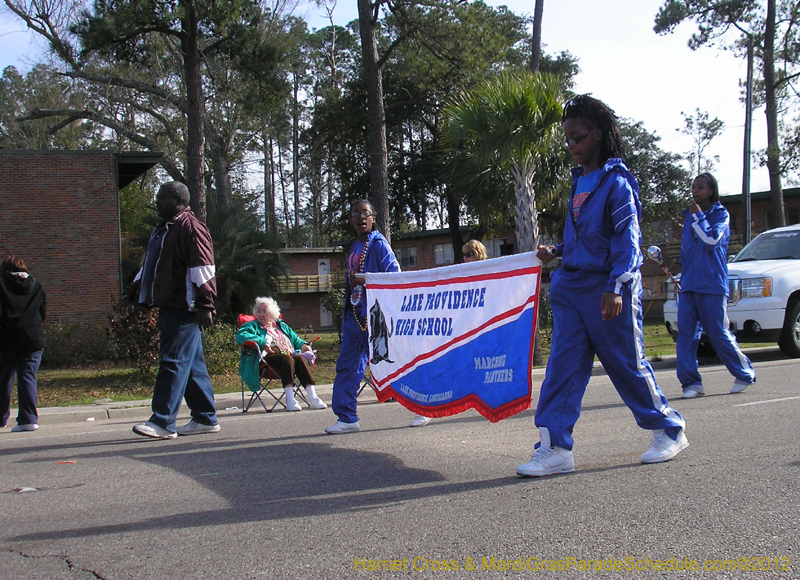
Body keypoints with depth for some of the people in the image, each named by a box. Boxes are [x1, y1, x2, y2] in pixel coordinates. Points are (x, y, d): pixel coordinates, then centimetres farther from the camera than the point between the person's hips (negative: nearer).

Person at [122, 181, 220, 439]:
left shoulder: (191, 228, -11)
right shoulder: (162, 230, 21)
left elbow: (203, 269, -16)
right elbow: (149, 266, 31)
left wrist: (204, 305, -21)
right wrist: (133, 292, 28)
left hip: (183, 309, -10)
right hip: (169, 308, 10)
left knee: (174, 362, -10)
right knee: (192, 364, 11)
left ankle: (163, 422, -10)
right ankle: (206, 418, 17)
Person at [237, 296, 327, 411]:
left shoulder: (282, 326, 32)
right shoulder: (252, 326, 17)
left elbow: (295, 339, 36)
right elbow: (240, 336, -4)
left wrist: (303, 345, 11)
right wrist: (262, 343, -16)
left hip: (289, 355, 5)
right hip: (267, 358, -5)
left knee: (301, 359, -29)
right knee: (287, 360, -35)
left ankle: (313, 399, -37)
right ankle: (290, 401, -44)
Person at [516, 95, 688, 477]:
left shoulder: (616, 181, -9)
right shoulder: (579, 180, 14)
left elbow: (626, 238, -14)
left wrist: (615, 287, -22)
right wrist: (556, 252, 11)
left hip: (608, 290, -7)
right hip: (572, 287, 7)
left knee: (627, 364, 4)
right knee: (562, 366, -1)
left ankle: (670, 430, 23)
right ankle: (555, 448, -2)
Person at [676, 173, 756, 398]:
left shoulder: (721, 214, -1)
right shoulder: (689, 215, 17)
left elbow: (712, 240, -17)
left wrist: (698, 216, -12)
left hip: (712, 285, -6)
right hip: (689, 285, 6)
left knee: (718, 333, -2)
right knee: (686, 334, -4)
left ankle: (745, 373, 17)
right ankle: (691, 383, -3)